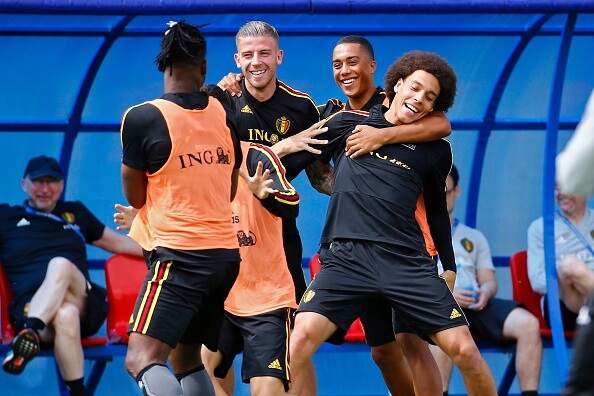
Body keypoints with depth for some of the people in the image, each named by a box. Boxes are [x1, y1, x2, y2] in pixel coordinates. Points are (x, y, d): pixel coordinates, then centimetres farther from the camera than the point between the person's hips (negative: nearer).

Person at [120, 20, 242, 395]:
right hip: (227, 251, 7)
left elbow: (135, 197, 1)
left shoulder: (142, 118, -11)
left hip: (179, 257, -7)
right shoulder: (223, 114, 6)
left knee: (142, 359, -15)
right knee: (186, 358, 21)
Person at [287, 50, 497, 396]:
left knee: (463, 349, -7)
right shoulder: (347, 124, 11)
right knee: (301, 337, -22)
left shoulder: (436, 150, 14)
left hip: (407, 260, 1)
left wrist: (449, 266, 25)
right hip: (346, 256, -1)